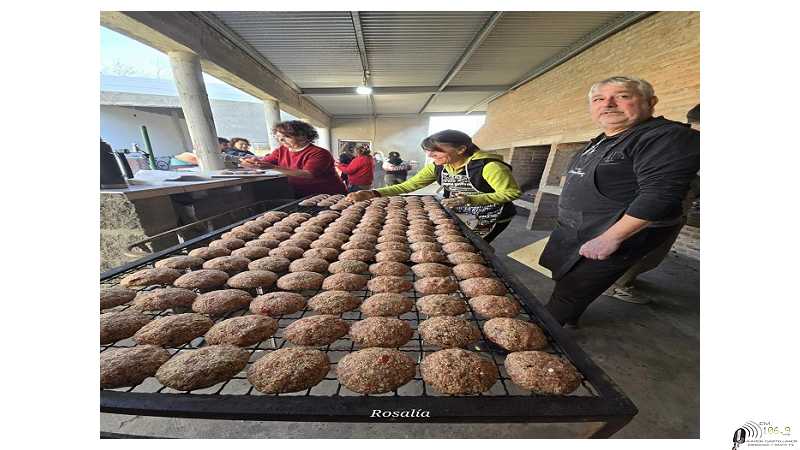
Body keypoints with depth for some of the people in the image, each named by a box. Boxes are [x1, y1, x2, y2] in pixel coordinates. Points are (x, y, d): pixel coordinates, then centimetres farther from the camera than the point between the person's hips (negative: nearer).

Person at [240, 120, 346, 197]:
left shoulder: (319, 153, -15)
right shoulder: (281, 151, 9)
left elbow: (308, 175, -28)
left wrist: (273, 167, -32)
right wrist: (255, 161, -15)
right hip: (300, 197, 6)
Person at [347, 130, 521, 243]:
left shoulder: (488, 166, -26)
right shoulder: (436, 167, -8)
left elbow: (512, 193, -22)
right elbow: (409, 185, -9)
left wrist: (470, 200, -36)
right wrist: (374, 193, -23)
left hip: (489, 219, -5)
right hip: (456, 215, 6)